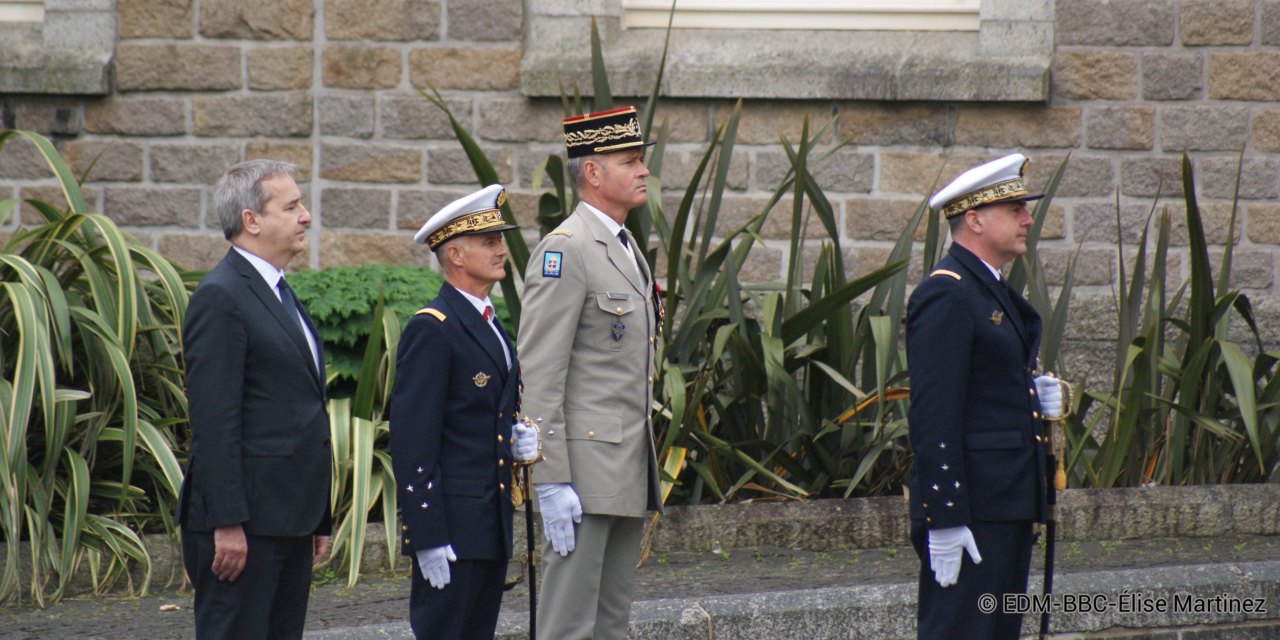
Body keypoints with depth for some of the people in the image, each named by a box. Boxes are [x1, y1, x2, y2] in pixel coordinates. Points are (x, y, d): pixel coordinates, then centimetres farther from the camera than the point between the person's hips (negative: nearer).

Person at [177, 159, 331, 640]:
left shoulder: (278, 294, 18)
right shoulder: (221, 297, -12)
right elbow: (214, 423, -17)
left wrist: (318, 518, 21)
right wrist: (227, 523, -22)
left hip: (290, 519, 9)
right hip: (245, 520, -9)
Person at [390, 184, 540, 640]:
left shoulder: (488, 327, 17)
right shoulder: (432, 330, -12)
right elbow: (412, 442, -16)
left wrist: (518, 439, 5)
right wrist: (428, 537, -20)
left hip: (492, 525, 9)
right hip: (452, 525, -9)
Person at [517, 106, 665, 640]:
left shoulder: (625, 246, 18)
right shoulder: (565, 250, -13)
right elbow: (540, 375, -17)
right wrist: (552, 483, -21)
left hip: (629, 468, 10)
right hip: (585, 463, -9)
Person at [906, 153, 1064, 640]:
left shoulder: (994, 292, 18)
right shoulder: (946, 295, -14)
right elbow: (934, 415, -20)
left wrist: (1035, 397, 11)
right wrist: (945, 521, -23)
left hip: (1008, 504, 10)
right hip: (970, 506, -10)